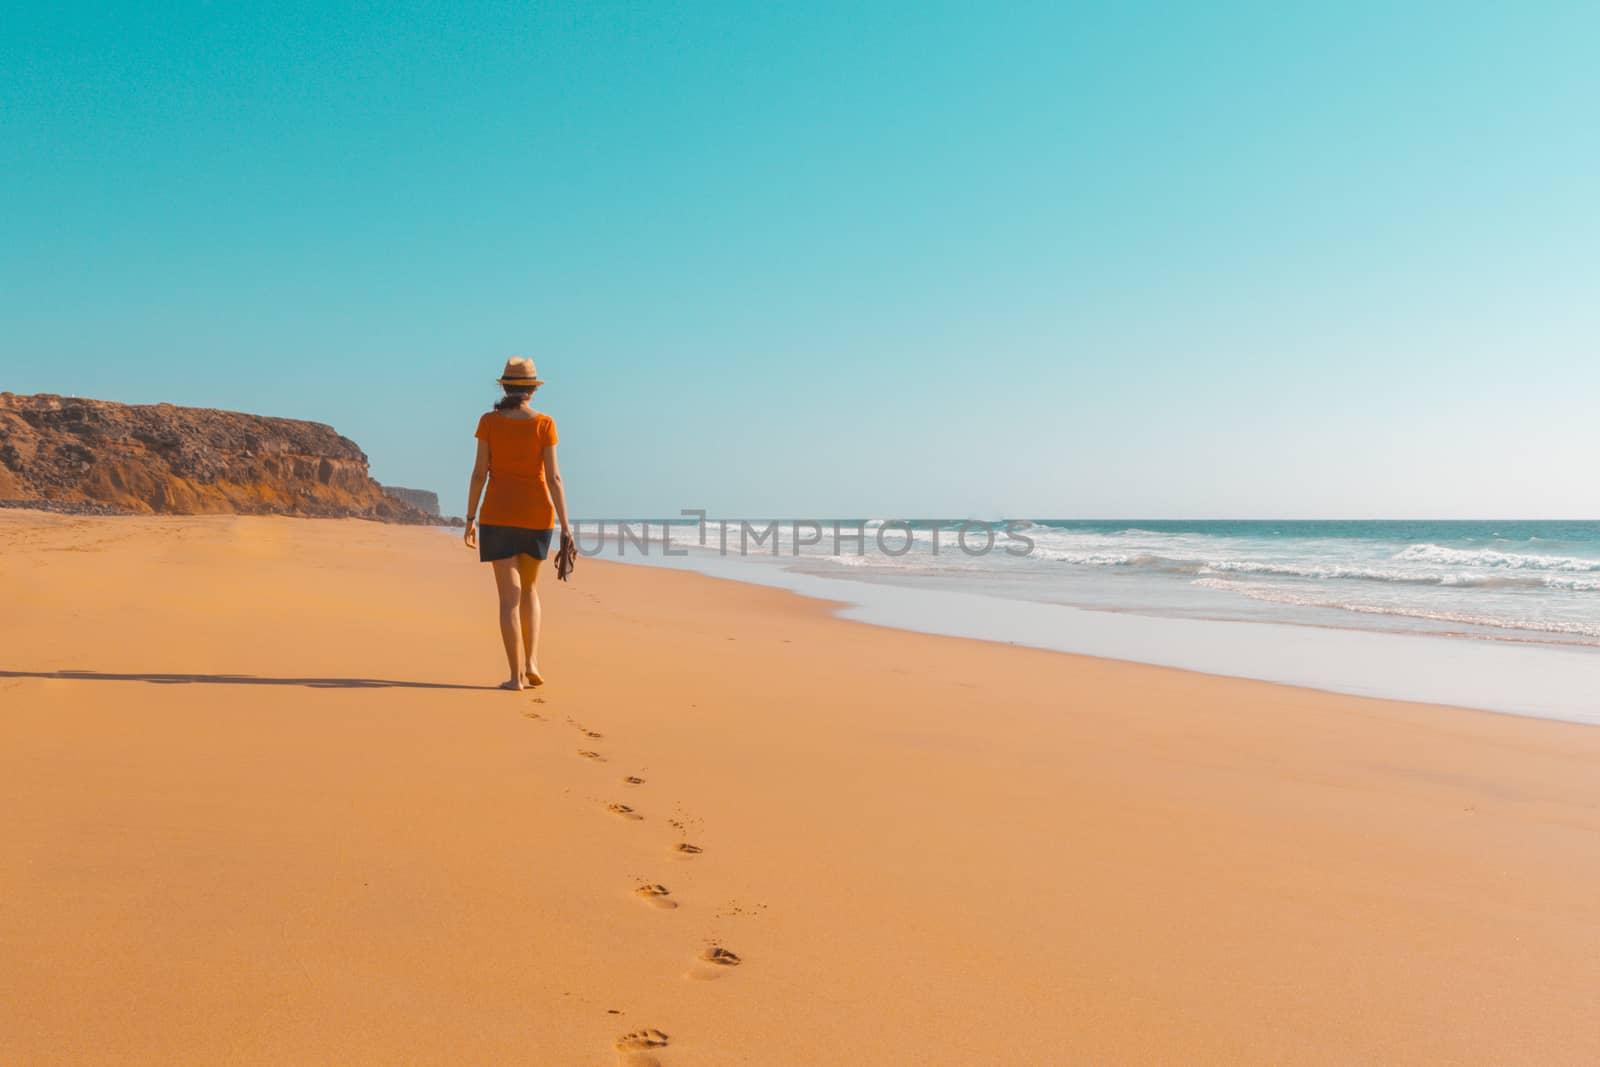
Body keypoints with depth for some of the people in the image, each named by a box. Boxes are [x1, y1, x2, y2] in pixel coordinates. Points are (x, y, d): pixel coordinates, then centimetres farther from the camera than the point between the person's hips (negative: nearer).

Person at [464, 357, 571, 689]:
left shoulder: (489, 421, -1)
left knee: (509, 597, 2)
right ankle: (531, 662, 7)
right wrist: (565, 525, -3)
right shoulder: (544, 423, -3)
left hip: (498, 515, -1)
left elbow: (479, 472, -3)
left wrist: (470, 519, 4)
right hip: (537, 515, 1)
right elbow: (553, 477, -6)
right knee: (528, 589, 20)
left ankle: (517, 676, -1)